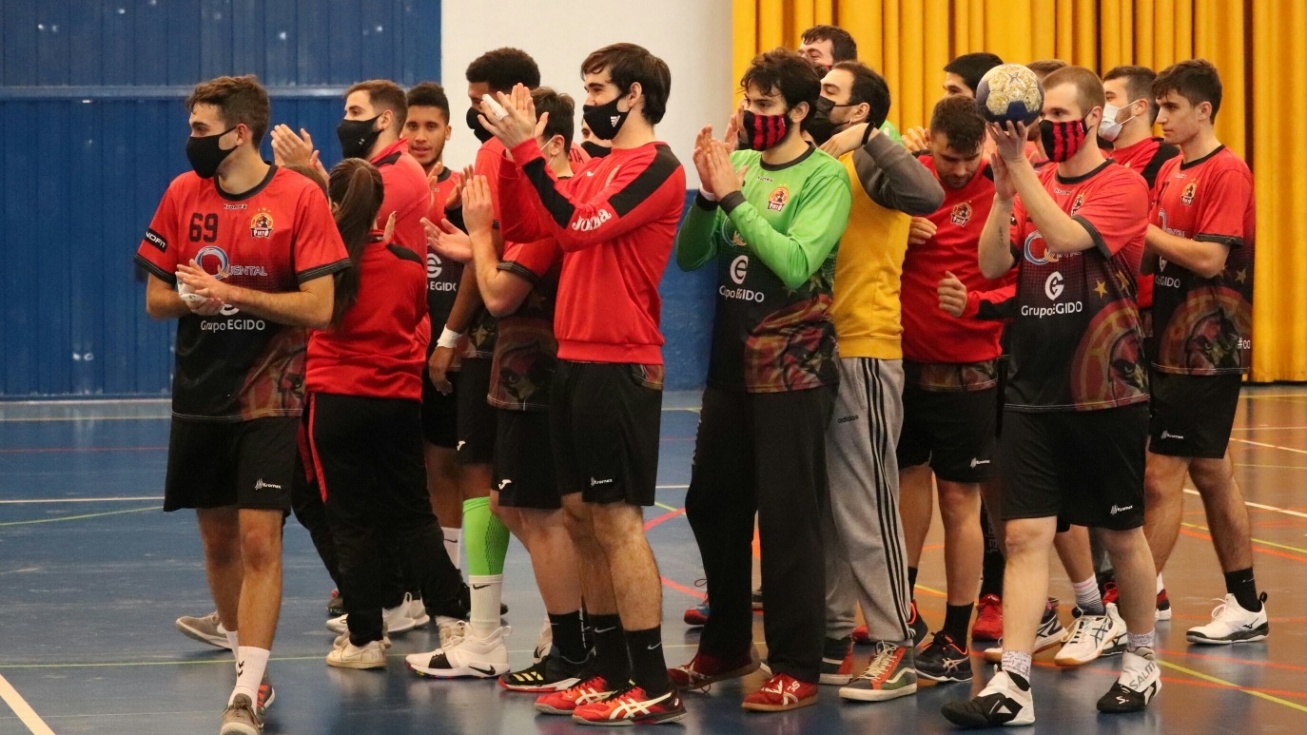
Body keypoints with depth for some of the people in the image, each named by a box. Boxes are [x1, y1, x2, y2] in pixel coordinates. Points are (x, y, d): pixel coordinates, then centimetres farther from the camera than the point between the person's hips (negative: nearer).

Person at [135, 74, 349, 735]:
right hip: (198, 399, 5)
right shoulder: (183, 193, 5)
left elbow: (319, 308, -14)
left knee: (259, 541, -11)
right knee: (218, 538, 12)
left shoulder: (299, 198, -9)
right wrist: (190, 297, -13)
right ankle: (250, 671, 28)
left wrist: (230, 293, -17)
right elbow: (156, 299, 9)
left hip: (269, 400, -5)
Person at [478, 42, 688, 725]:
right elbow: (530, 222, 9)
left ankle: (654, 687, -5)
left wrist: (527, 149, -18)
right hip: (575, 358, 9)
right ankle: (611, 672, 18)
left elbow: (575, 228, -20)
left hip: (619, 365, -9)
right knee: (581, 515, 11)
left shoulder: (656, 169, -11)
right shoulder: (597, 167, 15)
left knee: (616, 519, -8)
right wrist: (515, 150, 2)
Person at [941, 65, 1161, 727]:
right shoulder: (1032, 187, 7)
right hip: (1033, 392, 4)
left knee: (1121, 533, 10)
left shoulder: (1123, 187, -7)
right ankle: (1012, 685, -8)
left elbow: (1067, 236, -25)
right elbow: (992, 264, -5)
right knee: (1024, 534, -4)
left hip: (1105, 392, -4)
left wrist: (1021, 167, -26)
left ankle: (1141, 662, 29)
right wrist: (1004, 192, -17)